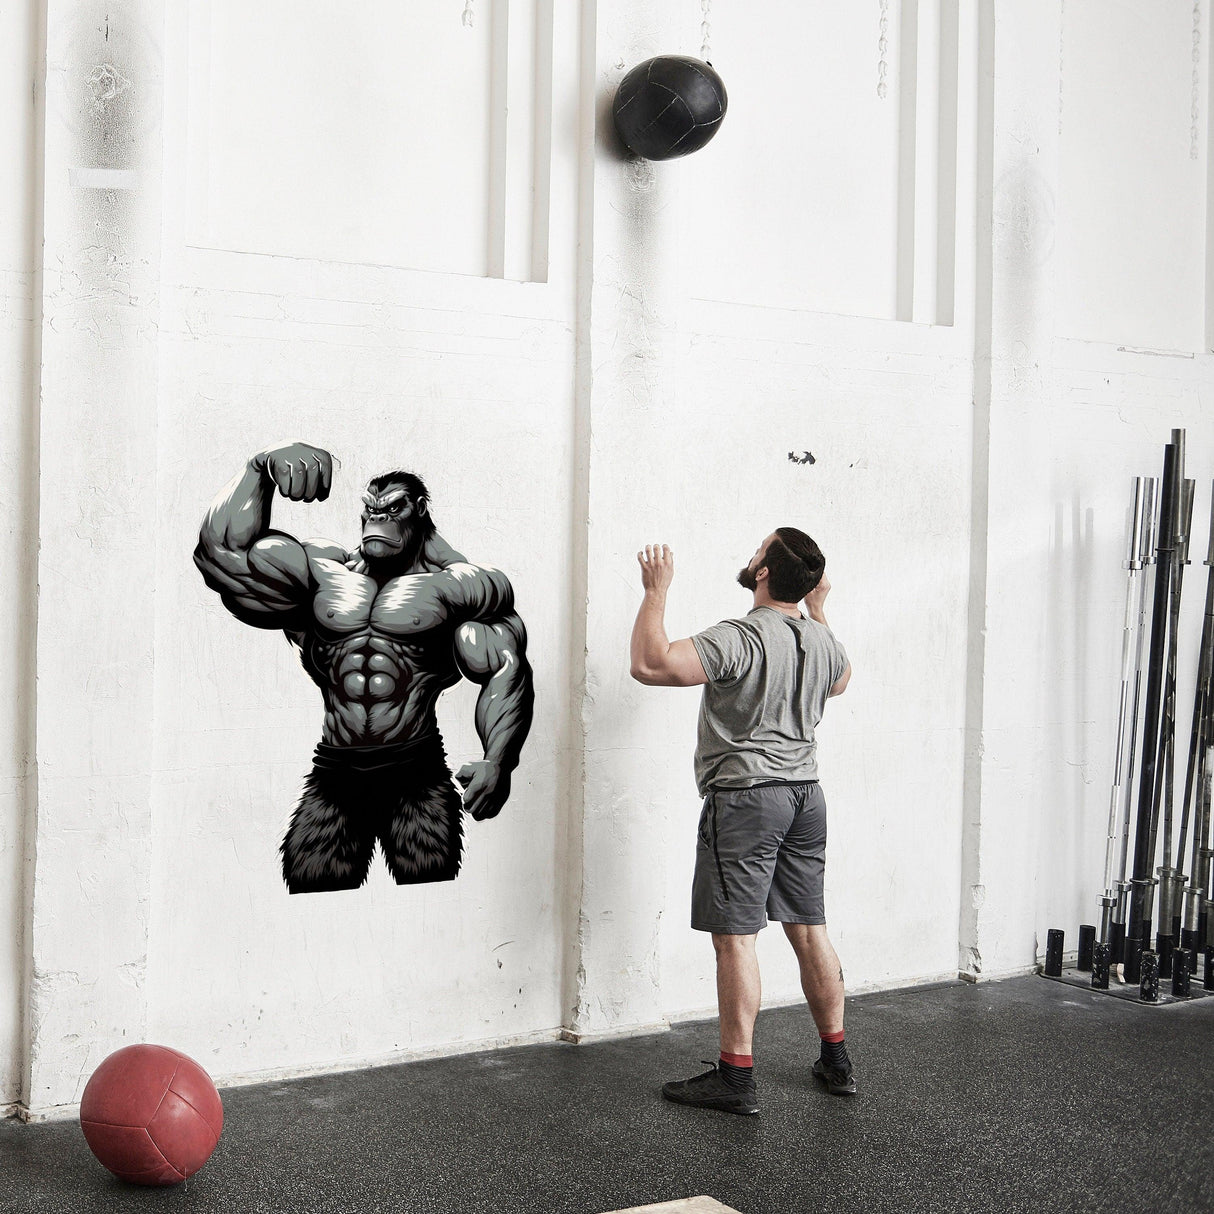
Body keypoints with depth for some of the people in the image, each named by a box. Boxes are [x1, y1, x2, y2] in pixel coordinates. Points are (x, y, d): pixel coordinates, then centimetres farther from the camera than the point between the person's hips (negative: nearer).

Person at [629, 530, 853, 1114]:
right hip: (806, 795, 8)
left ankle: (736, 1077, 0)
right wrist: (818, 609, 36)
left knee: (735, 936, -3)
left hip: (744, 798, -7)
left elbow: (650, 664, -27)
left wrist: (656, 591, -15)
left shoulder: (741, 638, -18)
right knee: (809, 930, 14)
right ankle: (836, 1061, 22)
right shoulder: (822, 639, 6)